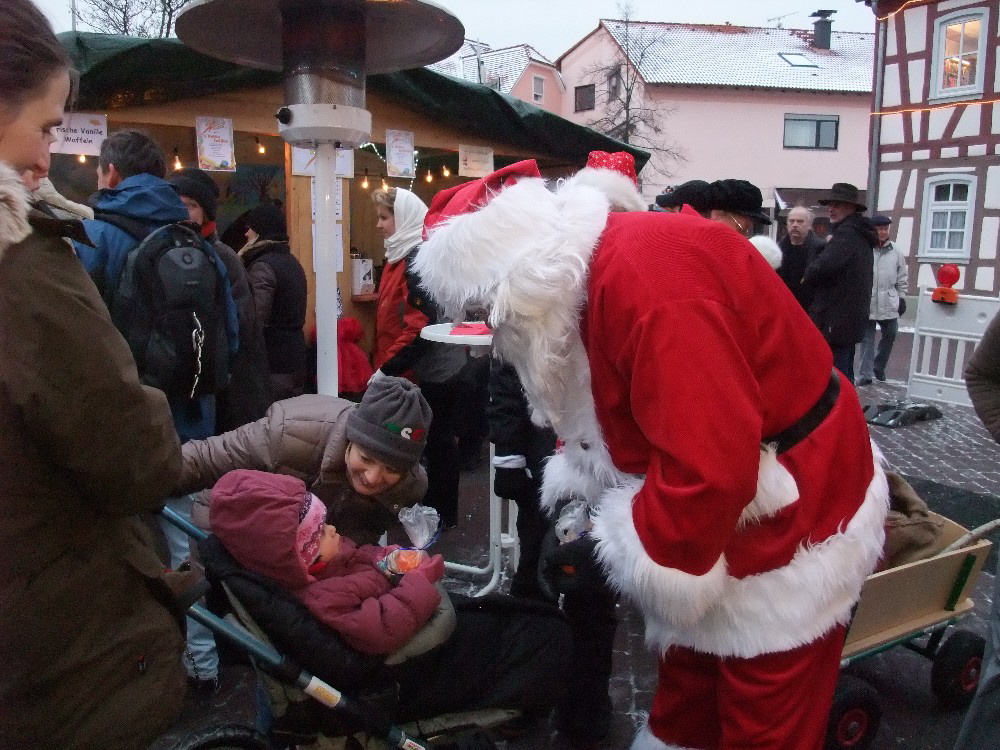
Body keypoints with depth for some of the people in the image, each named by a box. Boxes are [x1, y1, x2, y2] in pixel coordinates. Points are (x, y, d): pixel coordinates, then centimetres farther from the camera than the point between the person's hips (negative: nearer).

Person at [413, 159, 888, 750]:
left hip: (790, 517, -9)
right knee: (686, 699, 24)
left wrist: (618, 547, -21)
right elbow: (614, 413, 11)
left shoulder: (646, 273, -33)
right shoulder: (584, 276, 0)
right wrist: (574, 497, 1)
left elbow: (709, 467, -35)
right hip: (712, 511, 9)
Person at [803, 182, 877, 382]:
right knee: (844, 376, 17)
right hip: (849, 319, 11)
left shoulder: (846, 234, -15)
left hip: (835, 320, -11)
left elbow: (822, 267, -27)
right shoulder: (859, 235, 19)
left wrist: (807, 278, -8)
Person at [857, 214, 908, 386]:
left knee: (890, 335, 10)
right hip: (867, 302, -4)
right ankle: (866, 373, 4)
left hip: (889, 303, 4)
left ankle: (879, 367, 28)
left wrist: (902, 298, 9)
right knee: (867, 338, 2)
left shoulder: (895, 251, 5)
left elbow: (902, 278, 12)